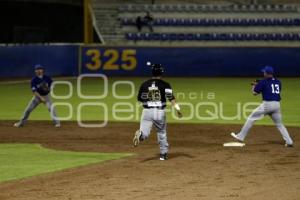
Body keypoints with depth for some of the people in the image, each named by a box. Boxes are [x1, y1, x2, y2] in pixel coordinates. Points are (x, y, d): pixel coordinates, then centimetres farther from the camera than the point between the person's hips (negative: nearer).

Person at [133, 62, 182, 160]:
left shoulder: (145, 84, 3)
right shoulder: (165, 85, -3)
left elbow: (140, 99, 10)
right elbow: (171, 98, -13)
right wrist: (178, 110, -17)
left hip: (147, 111, 1)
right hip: (160, 112, 0)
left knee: (144, 133, -3)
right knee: (162, 133, 19)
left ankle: (140, 134, -38)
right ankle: (163, 154, 23)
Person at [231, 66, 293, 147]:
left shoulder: (264, 82, -3)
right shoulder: (278, 82, 14)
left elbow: (255, 93, 0)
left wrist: (254, 86, 23)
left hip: (267, 104, -5)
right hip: (277, 104, 5)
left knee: (251, 118, 6)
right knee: (279, 124, 17)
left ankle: (241, 136, 7)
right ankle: (289, 142, 7)